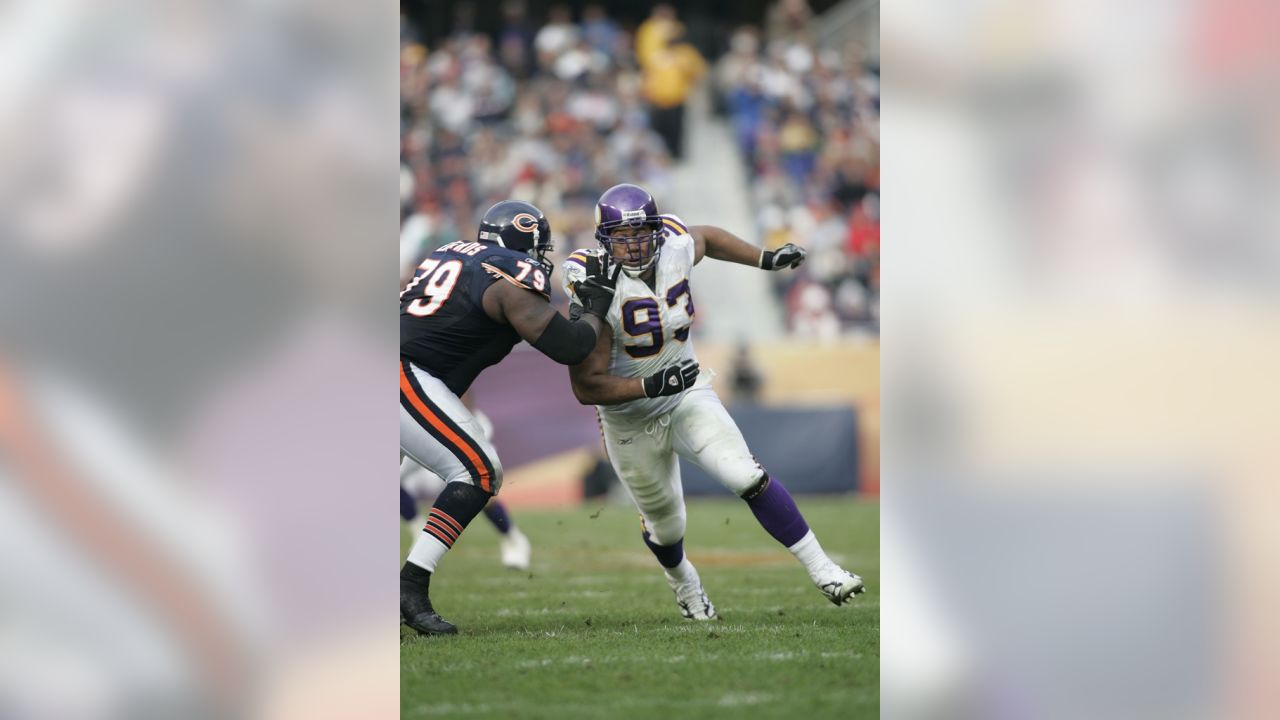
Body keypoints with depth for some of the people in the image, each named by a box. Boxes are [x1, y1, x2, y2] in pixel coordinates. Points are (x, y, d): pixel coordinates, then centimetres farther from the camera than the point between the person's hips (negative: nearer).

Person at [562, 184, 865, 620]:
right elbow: (586, 387, -27)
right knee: (666, 526, 16)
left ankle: (821, 569, -12)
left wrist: (766, 259, 11)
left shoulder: (675, 249, -12)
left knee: (748, 478, -18)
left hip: (686, 395, 2)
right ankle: (682, 580, 51)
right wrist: (651, 385, -35)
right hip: (630, 418, -2)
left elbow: (706, 239, 16)